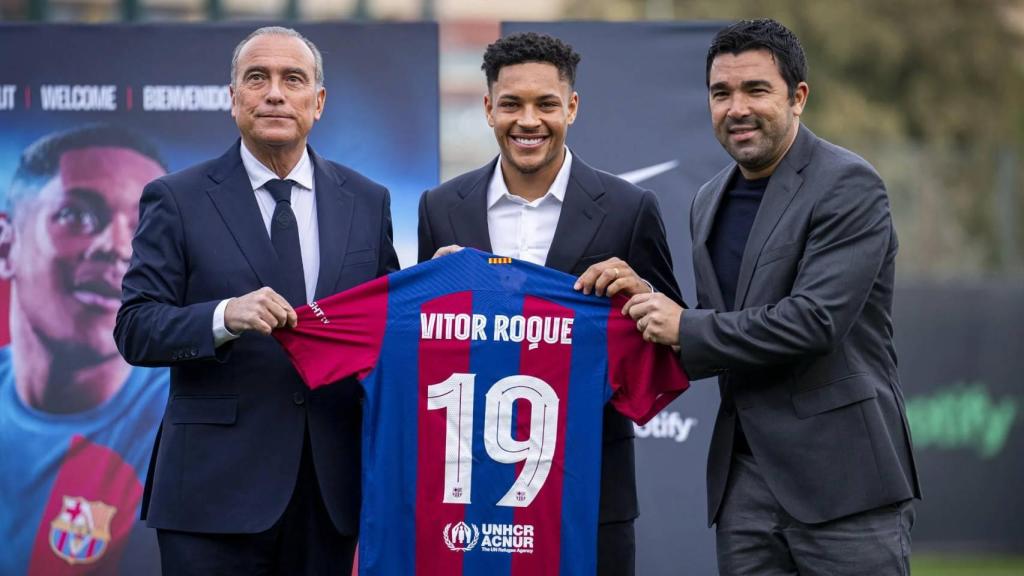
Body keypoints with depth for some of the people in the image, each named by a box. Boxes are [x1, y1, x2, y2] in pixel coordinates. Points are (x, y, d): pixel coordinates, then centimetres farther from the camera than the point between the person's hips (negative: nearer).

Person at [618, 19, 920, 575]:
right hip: (745, 477, 7)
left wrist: (686, 330, -11)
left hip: (840, 471, -7)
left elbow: (815, 320, -19)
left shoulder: (848, 186, -9)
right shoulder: (710, 200, 15)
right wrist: (653, 310, 1)